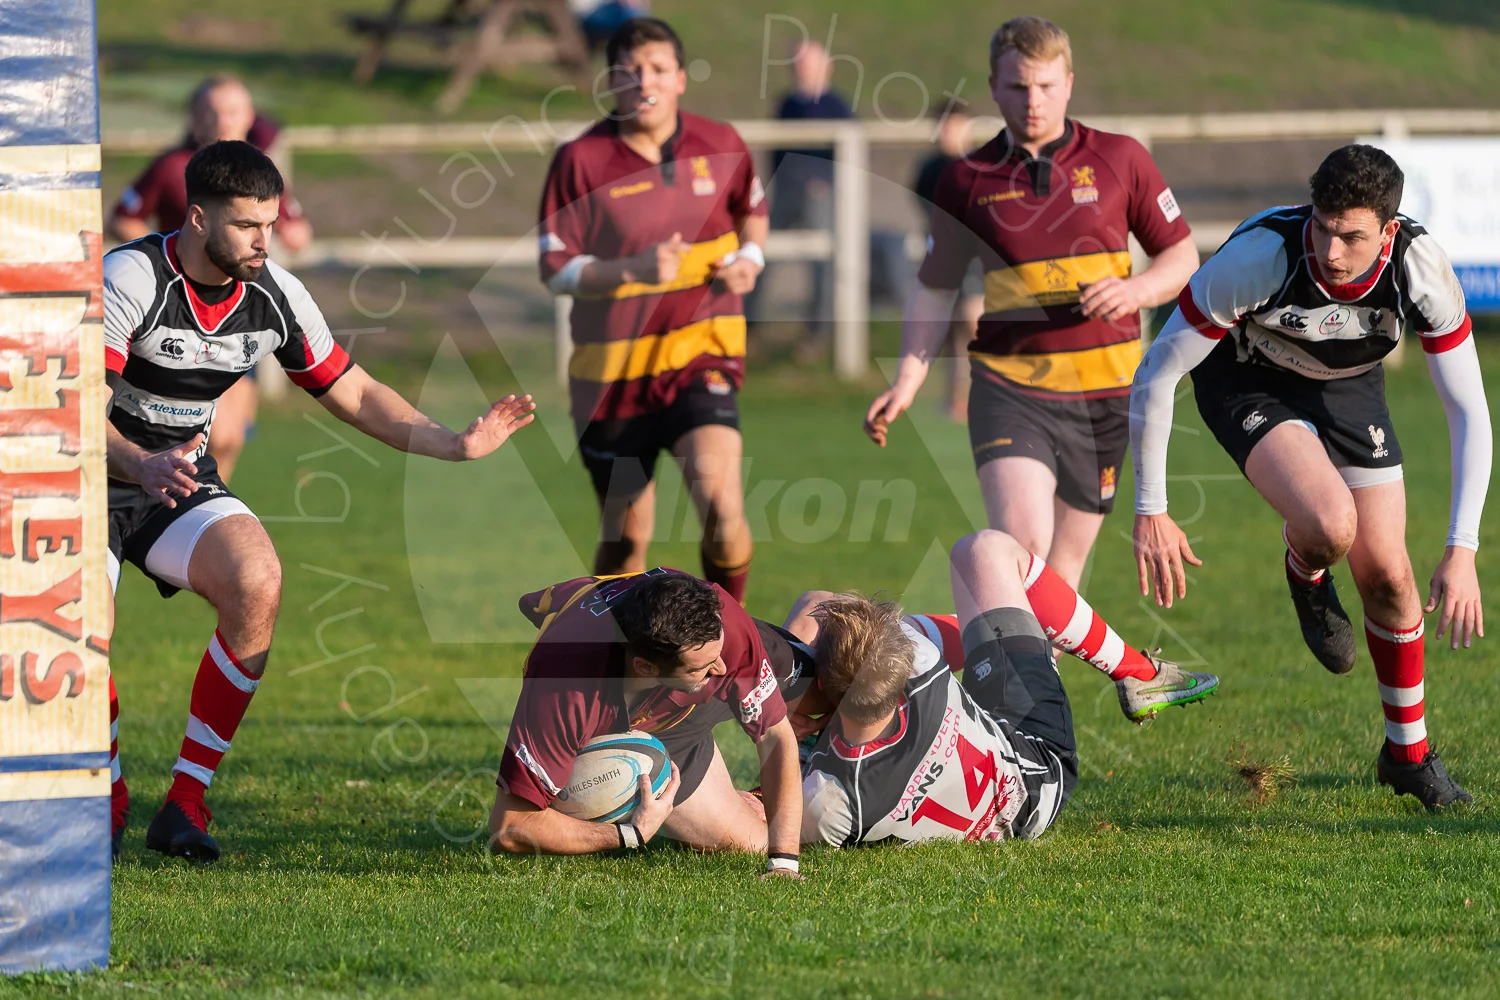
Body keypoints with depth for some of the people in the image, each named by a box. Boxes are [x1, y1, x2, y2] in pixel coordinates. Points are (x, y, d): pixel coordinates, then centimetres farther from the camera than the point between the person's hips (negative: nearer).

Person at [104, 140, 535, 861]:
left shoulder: (275, 295, -4)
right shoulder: (128, 278, -22)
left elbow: (353, 394, 8)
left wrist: (456, 444, -5)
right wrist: (141, 465, -50)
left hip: (182, 479, 4)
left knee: (256, 583, -26)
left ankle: (185, 803, -17)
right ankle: (107, 796, 3)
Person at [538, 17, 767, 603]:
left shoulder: (720, 146, 1)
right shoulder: (581, 159, -7)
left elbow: (752, 208, 22)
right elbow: (555, 270, -7)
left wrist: (750, 256, 1)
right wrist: (633, 269, -22)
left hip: (701, 356, 0)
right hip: (612, 367, 0)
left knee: (719, 500, -21)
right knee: (626, 536, 7)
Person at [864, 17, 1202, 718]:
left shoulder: (1119, 160, 3)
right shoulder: (969, 180, 3)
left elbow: (1181, 256, 9)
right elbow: (936, 286, 13)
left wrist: (1134, 290, -12)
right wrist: (906, 382, 3)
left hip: (1102, 394, 1)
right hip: (1009, 387, -1)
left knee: (1062, 562, 6)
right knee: (1021, 542, -22)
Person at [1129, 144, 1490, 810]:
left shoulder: (1422, 269, -29)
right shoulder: (1258, 258, -38)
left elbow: (1469, 411, -21)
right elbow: (1156, 374, -26)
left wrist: (1462, 550, -29)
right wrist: (1150, 511, -22)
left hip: (1348, 385, 3)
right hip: (1247, 382, -3)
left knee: (1387, 576, 1)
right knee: (1330, 522, -31)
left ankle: (1408, 753, 24)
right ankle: (1306, 579, 8)